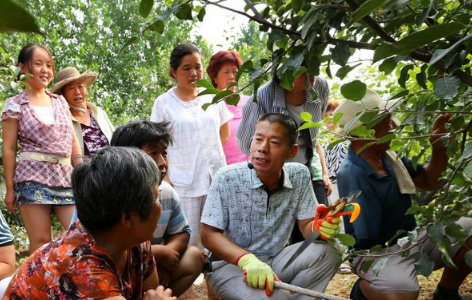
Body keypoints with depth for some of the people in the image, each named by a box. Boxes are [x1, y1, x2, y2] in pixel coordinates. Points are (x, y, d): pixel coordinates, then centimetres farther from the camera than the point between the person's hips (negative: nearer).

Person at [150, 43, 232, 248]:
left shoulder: (213, 98, 8)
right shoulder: (163, 103, 0)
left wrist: (212, 158, 13)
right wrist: (166, 183, -4)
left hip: (215, 179, 3)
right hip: (183, 184, -3)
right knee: (188, 243, 1)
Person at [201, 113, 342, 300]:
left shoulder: (300, 175, -5)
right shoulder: (227, 178, -15)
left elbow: (306, 226, -1)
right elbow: (209, 235, -15)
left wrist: (319, 227, -27)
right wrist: (246, 259, -32)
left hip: (275, 260, 5)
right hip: (229, 265, -4)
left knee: (325, 251, -19)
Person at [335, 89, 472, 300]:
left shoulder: (387, 155, 1)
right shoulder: (351, 174, -25)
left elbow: (429, 182, 14)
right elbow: (365, 241, -23)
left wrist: (440, 147, -3)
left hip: (411, 238, 8)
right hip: (377, 250, -8)